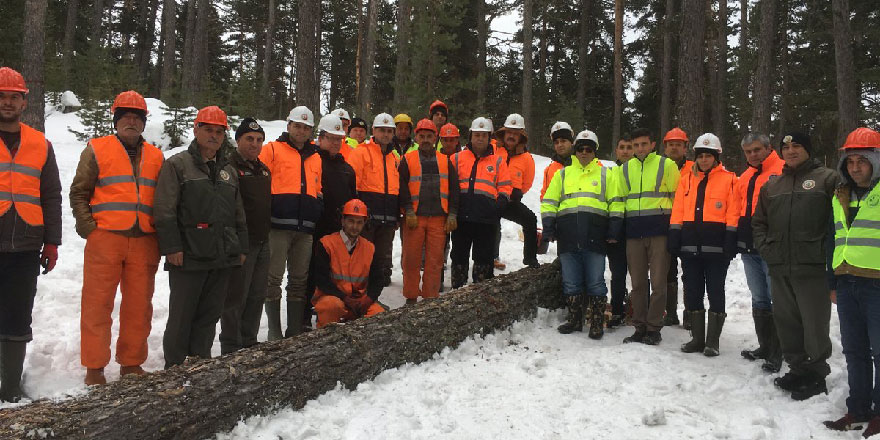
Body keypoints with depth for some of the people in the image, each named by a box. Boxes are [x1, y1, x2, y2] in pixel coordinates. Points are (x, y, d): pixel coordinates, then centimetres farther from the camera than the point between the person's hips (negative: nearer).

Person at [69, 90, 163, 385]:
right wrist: (88, 227, -6)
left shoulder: (155, 157, 16)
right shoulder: (97, 150, 6)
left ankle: (131, 363, 19)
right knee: (98, 305, 1)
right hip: (105, 239, -3)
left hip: (143, 243, 3)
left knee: (139, 306, 7)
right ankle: (94, 368, 10)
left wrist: (160, 234, 9)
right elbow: (79, 192, 5)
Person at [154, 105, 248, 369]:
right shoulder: (177, 165, 0)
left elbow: (239, 215, 22)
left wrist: (241, 247, 15)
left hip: (222, 258, 6)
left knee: (210, 315, 10)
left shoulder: (228, 171, 19)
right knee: (181, 315, 1)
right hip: (188, 256, -5)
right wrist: (172, 247, -13)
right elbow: (165, 210, -7)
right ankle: (174, 367, 12)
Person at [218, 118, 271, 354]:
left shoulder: (264, 169, 18)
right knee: (236, 297, -3)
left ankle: (249, 343, 23)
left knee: (257, 296, 13)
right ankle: (231, 349, 4)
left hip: (262, 242, 8)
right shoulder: (230, 167, -8)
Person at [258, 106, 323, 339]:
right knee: (273, 279, -3)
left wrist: (318, 208, 10)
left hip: (305, 228, 5)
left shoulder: (315, 157, 20)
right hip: (278, 226, -5)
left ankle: (295, 332, 15)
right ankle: (274, 333, 4)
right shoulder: (272, 150, 5)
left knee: (299, 281, 8)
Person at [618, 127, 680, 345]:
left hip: (659, 230, -4)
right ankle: (640, 327, 15)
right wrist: (619, 228, 14)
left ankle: (654, 328, 5)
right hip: (634, 231, 4)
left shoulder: (666, 165, 3)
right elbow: (621, 199, 21)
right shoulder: (626, 169, 14)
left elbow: (677, 198, 4)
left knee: (658, 282, -3)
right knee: (637, 283, 7)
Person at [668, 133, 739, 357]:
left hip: (715, 244, -4)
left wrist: (730, 243, -9)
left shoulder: (728, 179, 1)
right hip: (690, 244, 4)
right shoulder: (687, 178, 12)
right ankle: (697, 338, 19)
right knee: (692, 292, 9)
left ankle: (712, 341, 10)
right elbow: (677, 211, 10)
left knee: (715, 292, 2)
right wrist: (674, 238, 3)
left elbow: (732, 214, -3)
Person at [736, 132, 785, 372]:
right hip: (749, 248, 8)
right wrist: (738, 239, 15)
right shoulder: (745, 178, 17)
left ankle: (776, 353, 3)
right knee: (759, 300, 15)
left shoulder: (783, 171, -7)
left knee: (777, 300, -3)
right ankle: (764, 346, 26)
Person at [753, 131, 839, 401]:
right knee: (786, 322, 13)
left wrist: (825, 253, -13)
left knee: (814, 323, 0)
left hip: (812, 268, -6)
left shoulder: (827, 179, 0)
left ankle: (816, 374, 13)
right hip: (779, 268, 6)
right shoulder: (772, 185, 17)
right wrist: (766, 249, 7)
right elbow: (759, 222, 22)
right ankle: (797, 368, 26)